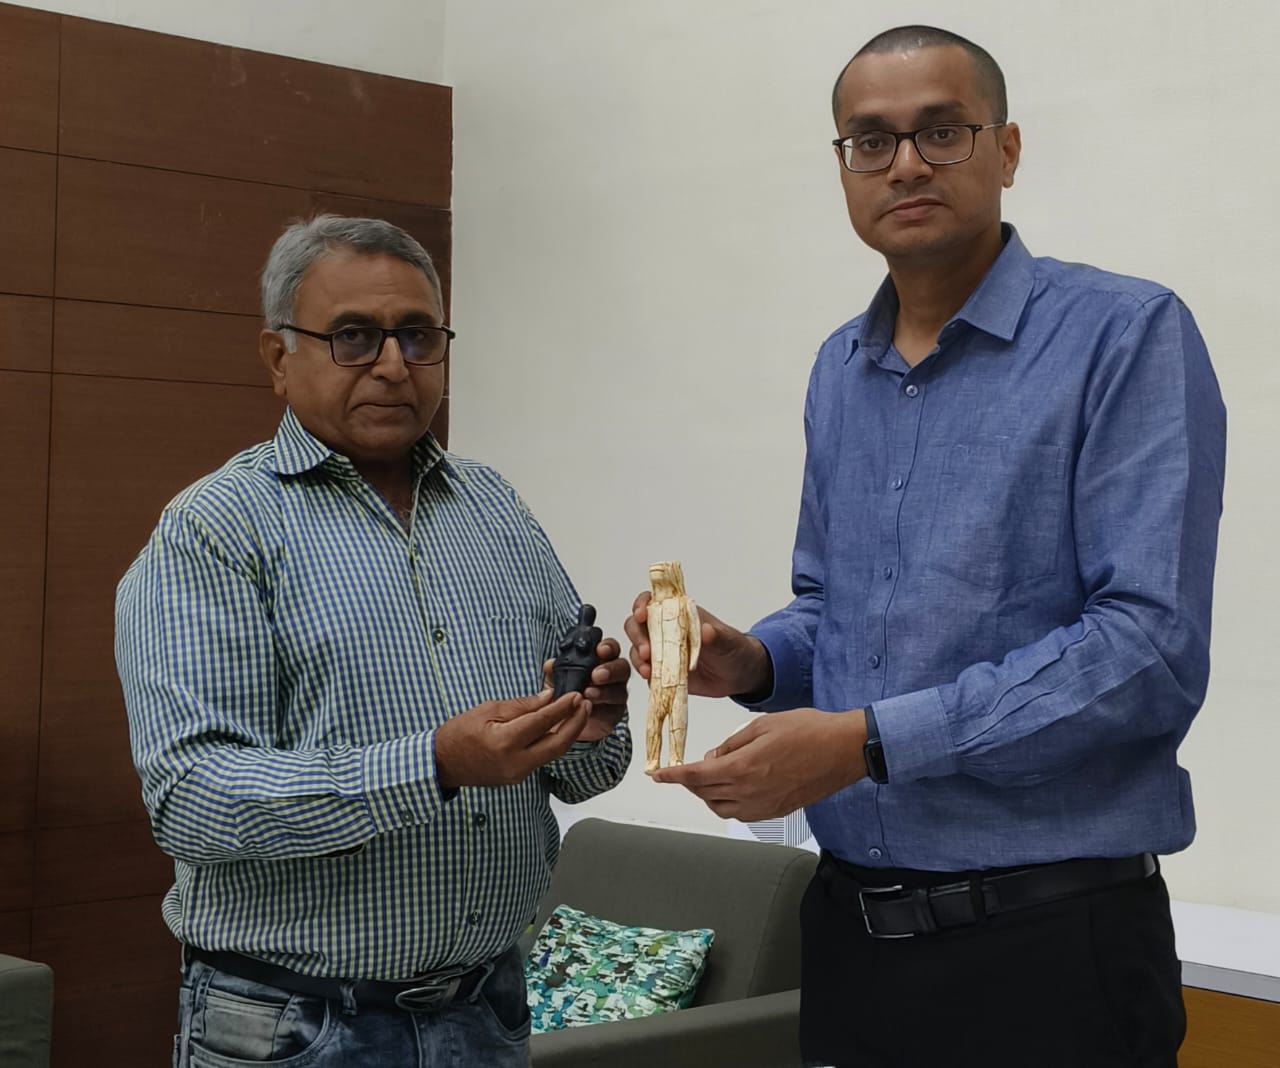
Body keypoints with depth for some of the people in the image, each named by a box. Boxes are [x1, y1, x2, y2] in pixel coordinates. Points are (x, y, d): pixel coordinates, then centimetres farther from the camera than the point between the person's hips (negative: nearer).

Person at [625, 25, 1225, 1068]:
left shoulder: (1125, 336, -10)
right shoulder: (840, 370, 11)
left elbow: (1151, 648, -20)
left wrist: (870, 740, -22)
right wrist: (752, 662, -1)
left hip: (1046, 936, -6)